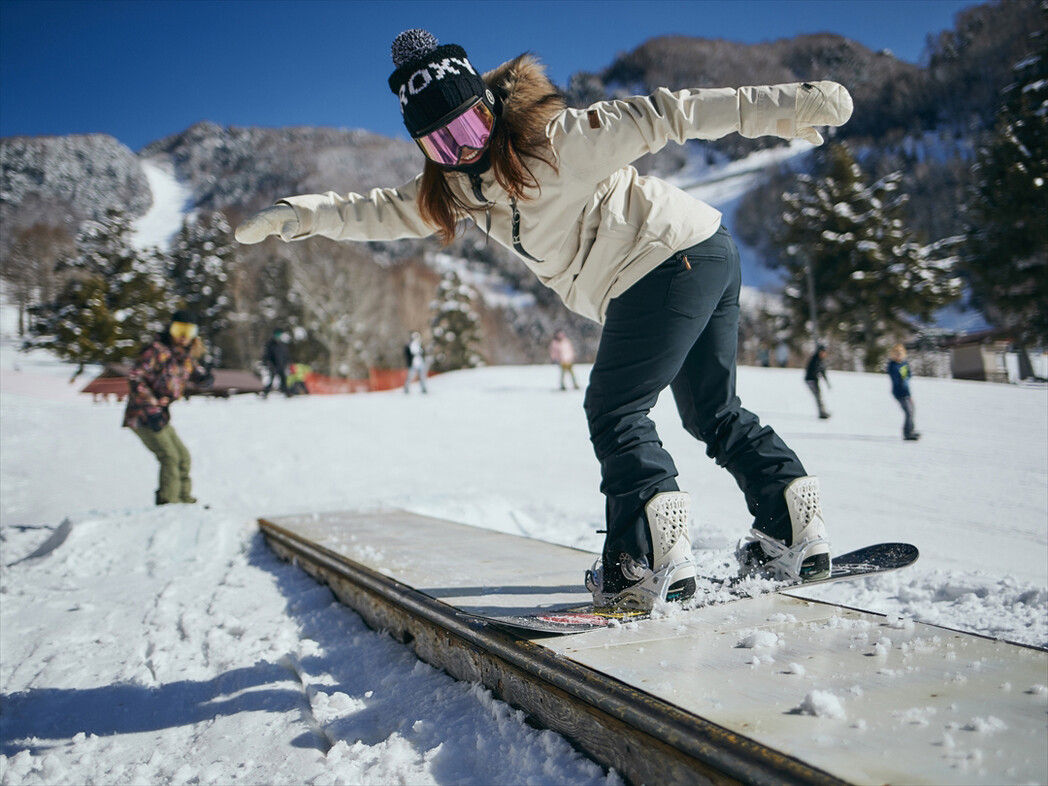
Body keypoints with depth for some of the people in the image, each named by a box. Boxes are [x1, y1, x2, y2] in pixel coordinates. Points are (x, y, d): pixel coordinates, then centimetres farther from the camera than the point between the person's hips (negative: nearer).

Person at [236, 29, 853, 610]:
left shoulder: (554, 140, -15)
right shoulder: (461, 184, 10)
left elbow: (662, 116, -16)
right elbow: (383, 211, 16)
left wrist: (787, 106, -15)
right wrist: (294, 215, 9)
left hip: (674, 258, -9)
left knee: (615, 411, -8)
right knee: (715, 413, 15)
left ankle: (654, 554, -8)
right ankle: (797, 530, 21)